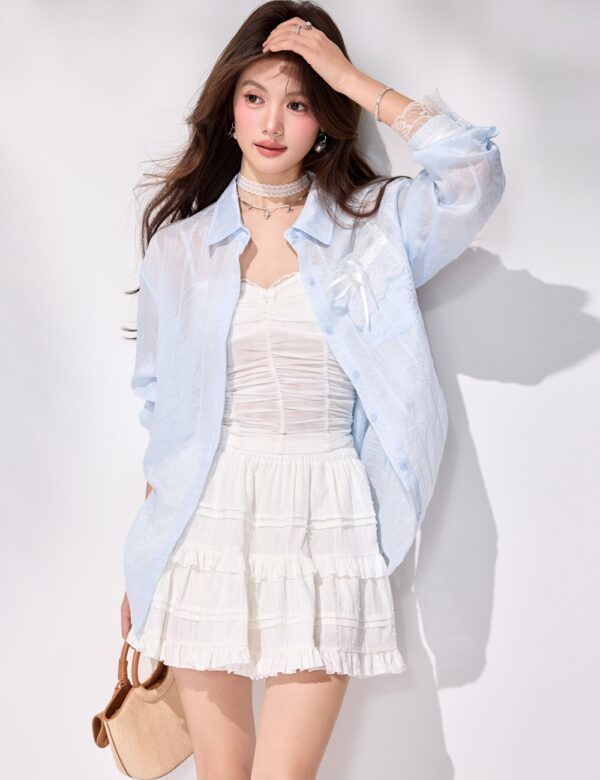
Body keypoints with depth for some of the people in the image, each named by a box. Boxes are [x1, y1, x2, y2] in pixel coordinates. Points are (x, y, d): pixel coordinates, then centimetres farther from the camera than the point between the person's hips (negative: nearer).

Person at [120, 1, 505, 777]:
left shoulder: (375, 227, 3)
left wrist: (351, 77, -11)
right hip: (209, 525, 2)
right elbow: (159, 408, 10)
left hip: (324, 530, -1)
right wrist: (143, 568, 12)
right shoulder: (180, 242, 6)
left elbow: (475, 176, -17)